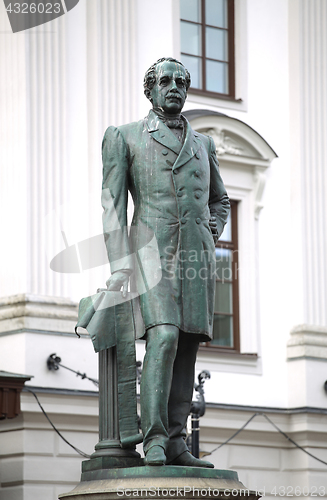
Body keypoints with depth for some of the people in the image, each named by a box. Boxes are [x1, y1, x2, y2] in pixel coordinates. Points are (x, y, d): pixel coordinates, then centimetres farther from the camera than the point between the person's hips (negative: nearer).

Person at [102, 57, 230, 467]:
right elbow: (113, 202, 2)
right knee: (163, 337, -21)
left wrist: (213, 233, 12)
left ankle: (176, 443, 0)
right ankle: (154, 440, -23)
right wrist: (119, 264, -9)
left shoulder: (203, 143, 22)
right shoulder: (123, 137, 9)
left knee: (187, 346, -1)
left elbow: (219, 198, 34)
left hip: (196, 256, 5)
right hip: (153, 251, -5)